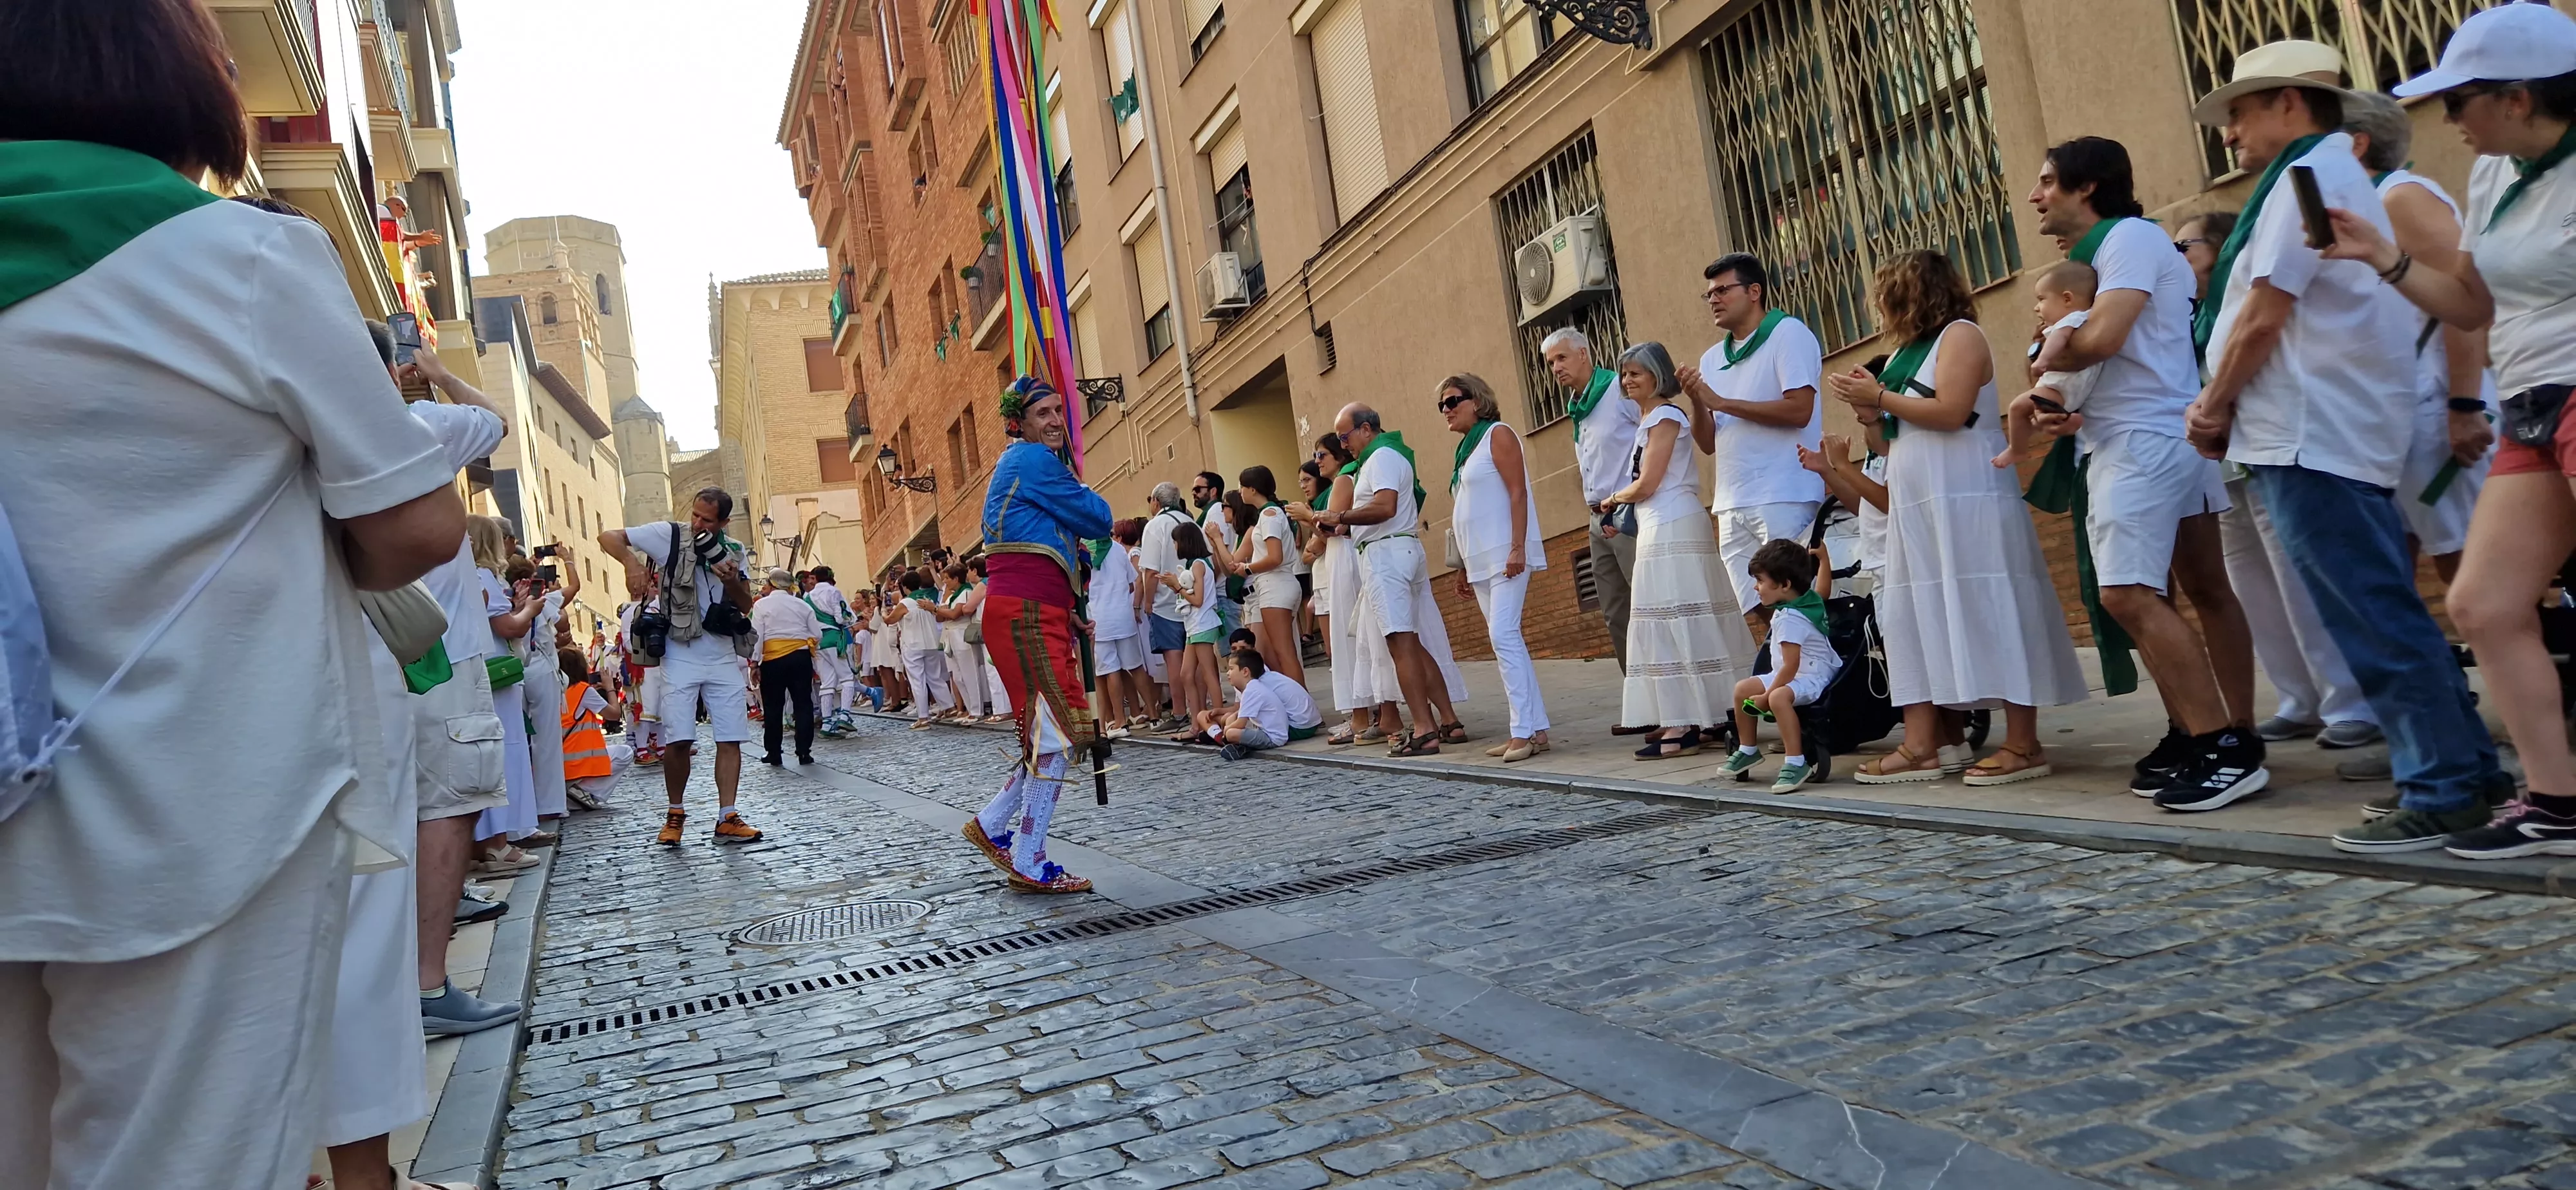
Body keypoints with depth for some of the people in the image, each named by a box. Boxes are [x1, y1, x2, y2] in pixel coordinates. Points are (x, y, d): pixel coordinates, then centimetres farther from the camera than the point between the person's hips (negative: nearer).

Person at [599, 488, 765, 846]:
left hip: (724, 657, 3)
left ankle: (727, 819, 2)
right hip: (681, 656, -3)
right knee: (678, 740, -8)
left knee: (731, 739, -2)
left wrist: (732, 582, -12)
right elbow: (608, 537, -4)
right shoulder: (670, 535, -3)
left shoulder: (734, 552, 7)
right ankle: (675, 815, 11)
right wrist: (633, 563, -23)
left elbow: (746, 607, 9)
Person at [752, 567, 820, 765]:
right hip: (801, 657, 2)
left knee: (773, 706, 6)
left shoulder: (761, 604, 0)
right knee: (803, 704, 4)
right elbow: (817, 635, 6)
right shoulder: (802, 605, 9)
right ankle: (804, 752, 1)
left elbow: (757, 636, -5)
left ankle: (773, 753, 9)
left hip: (773, 660, -2)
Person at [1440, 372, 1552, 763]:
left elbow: (1518, 493, -13)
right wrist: (1464, 568, 17)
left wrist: (1518, 548, -22)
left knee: (1503, 636, -16)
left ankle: (1524, 730, -16)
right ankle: (1535, 729, 9)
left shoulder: (1497, 434, -4)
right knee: (1507, 641, 6)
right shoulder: (1466, 447, 19)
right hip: (1481, 561, 9)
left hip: (1505, 555, -9)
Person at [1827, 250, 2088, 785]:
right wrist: (1870, 412, 3)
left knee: (1991, 612, -8)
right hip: (1919, 506, 9)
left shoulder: (1959, 333, -5)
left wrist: (1881, 398, -11)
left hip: (1968, 500, -9)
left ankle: (2023, 745, -6)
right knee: (1924, 617, 4)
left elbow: (1949, 412, -19)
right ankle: (1925, 742, 4)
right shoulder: (1909, 350, 18)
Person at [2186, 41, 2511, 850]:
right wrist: (2226, 409, 12)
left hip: (2312, 438, -10)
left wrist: (2214, 405, -3)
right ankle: (2468, 772, 19)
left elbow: (2263, 317, -15)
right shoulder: (2339, 172, 23)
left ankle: (2442, 796, -2)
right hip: (2337, 429, 10)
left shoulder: (2311, 172, -8)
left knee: (2376, 624, -7)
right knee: (2387, 616, 13)